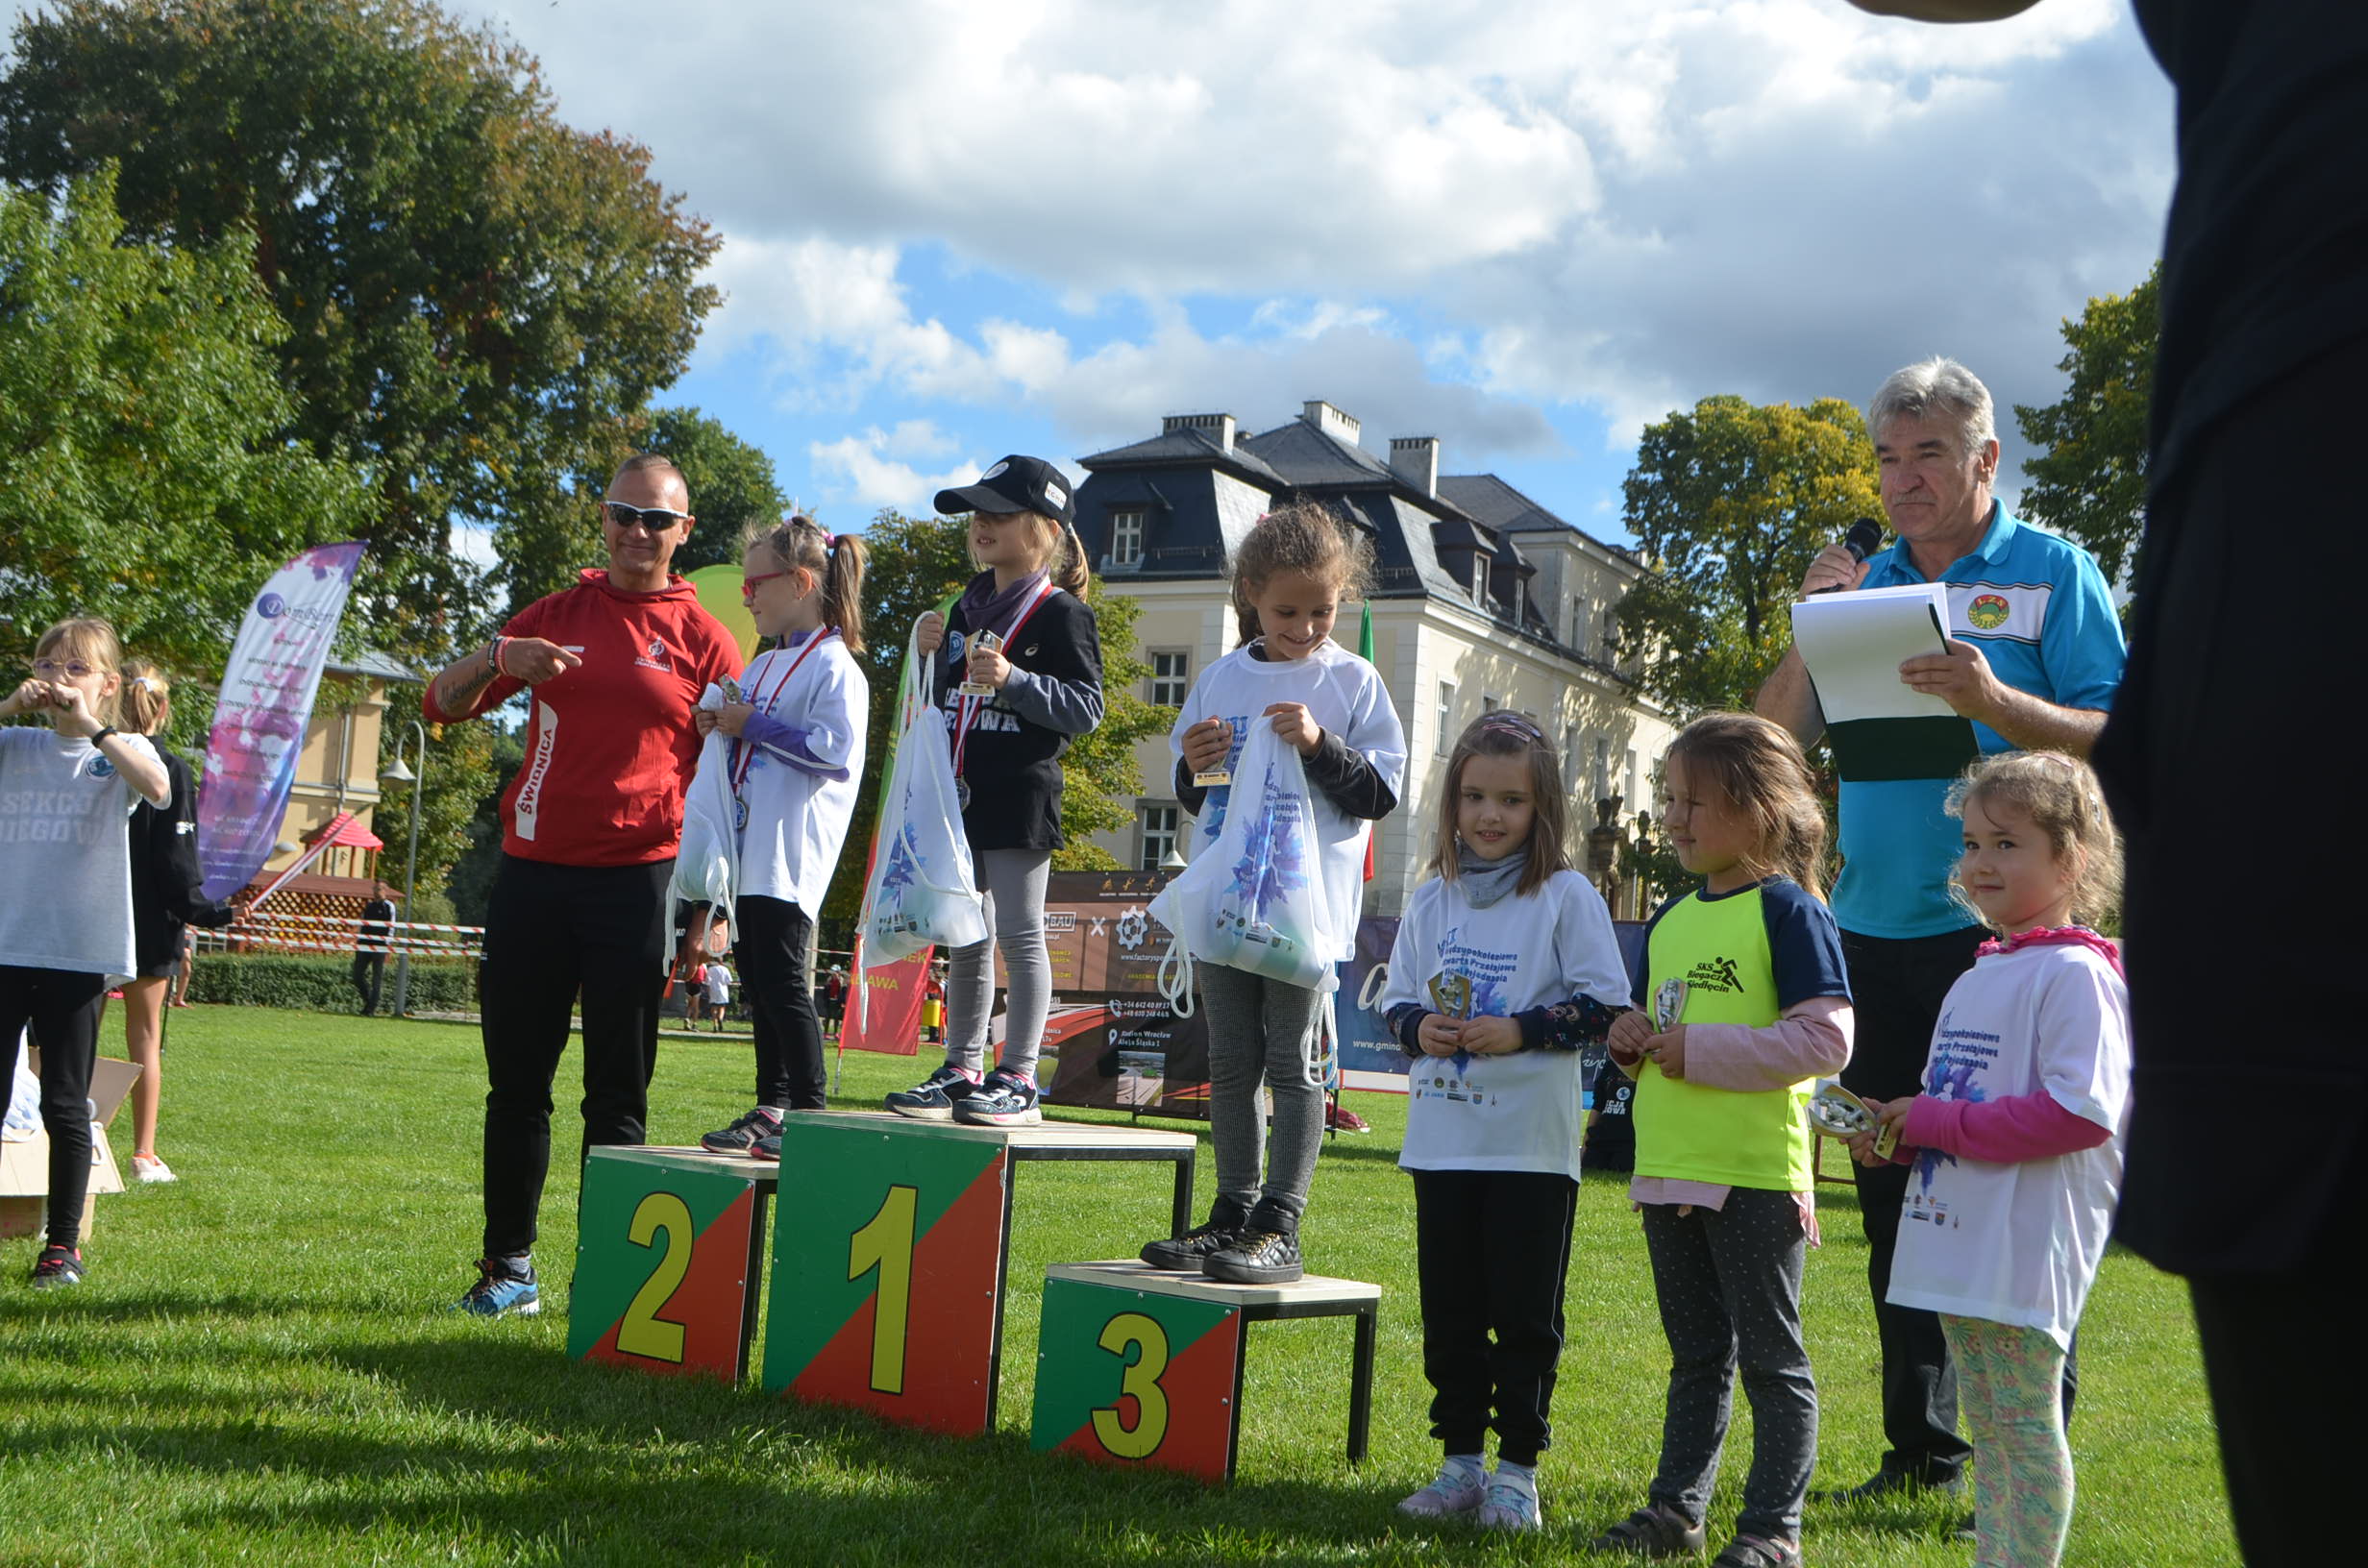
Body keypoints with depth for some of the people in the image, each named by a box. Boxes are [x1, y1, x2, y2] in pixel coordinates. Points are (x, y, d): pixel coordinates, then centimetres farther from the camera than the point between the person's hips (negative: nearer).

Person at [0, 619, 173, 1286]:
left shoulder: (123, 749, 2)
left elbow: (158, 787, -21)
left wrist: (88, 724, -21)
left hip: (78, 953, -3)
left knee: (65, 1105, 4)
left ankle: (64, 1244, 13)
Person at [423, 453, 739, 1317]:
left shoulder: (704, 641, 5)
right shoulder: (555, 616, 12)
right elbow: (441, 705, 11)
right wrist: (496, 657, -10)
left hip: (636, 881, -3)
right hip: (531, 872, 3)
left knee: (617, 1096, 2)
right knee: (516, 1083, 6)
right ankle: (509, 1268, 16)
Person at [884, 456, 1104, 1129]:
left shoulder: (1061, 613, -7)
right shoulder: (967, 608, 16)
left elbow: (1086, 708, -14)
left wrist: (1014, 679, -25)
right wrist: (934, 655, 2)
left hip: (1021, 797, -8)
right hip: (961, 794, 8)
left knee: (1019, 936, -3)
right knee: (964, 939, 12)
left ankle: (1018, 1081, 2)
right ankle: (961, 1071, 19)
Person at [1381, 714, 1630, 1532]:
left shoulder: (1568, 897, -4)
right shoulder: (1431, 899, 9)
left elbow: (1606, 1005, -6)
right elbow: (1397, 998, 15)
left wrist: (1521, 1031, -17)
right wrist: (1418, 1026, -6)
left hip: (1533, 1145, -4)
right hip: (1443, 1138, 5)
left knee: (1526, 1313, 2)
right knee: (1450, 1311, 11)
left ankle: (1518, 1470, 13)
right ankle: (1460, 1459, 22)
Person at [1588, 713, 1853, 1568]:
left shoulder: (1788, 910, -10)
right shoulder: (1670, 918, 13)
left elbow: (1827, 1039, -18)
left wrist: (1701, 1050, -18)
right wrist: (1633, 1039, 1)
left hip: (1756, 1174, -7)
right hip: (1668, 1173, 7)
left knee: (1771, 1356, 3)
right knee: (1696, 1355, 17)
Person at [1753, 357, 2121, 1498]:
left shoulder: (2052, 572, 1)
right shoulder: (1865, 582, 14)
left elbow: (2115, 742, -8)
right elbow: (1773, 740, 10)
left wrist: (1994, 701, -24)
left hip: (1999, 930, -5)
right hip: (1872, 931, 5)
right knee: (1892, 1197, 10)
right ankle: (1920, 1450, 22)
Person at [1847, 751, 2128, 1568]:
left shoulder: (2075, 974, -12)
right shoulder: (1977, 978, 16)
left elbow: (2081, 1111, -22)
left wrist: (1940, 1122, -18)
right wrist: (1896, 1132, 3)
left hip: (2028, 1248, -9)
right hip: (1958, 1244, 9)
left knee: (2027, 1424, -3)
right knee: (1987, 1430, 16)